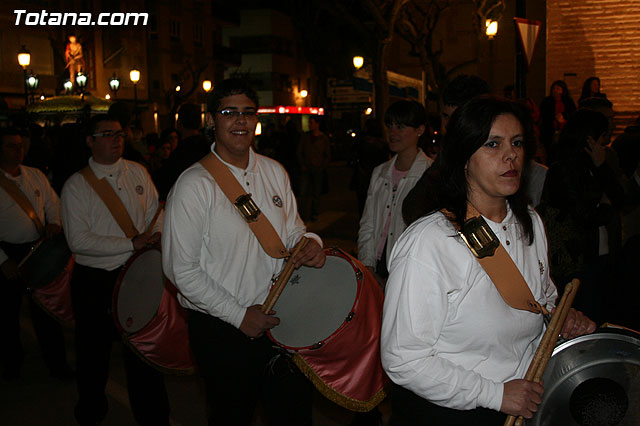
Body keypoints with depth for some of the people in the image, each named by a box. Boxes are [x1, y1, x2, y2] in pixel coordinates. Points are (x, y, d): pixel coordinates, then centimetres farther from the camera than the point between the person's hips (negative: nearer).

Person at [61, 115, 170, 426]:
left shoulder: (138, 172, 5)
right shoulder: (76, 185, -7)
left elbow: (155, 212, 14)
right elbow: (78, 240, -15)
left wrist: (157, 235, -8)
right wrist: (131, 244, -19)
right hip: (94, 282, -2)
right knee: (94, 354, 14)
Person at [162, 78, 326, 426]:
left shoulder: (274, 172, 4)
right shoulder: (194, 185, -14)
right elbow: (181, 270, -15)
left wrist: (310, 242, -9)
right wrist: (239, 314, -15)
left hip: (280, 318, 5)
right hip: (221, 329, -5)